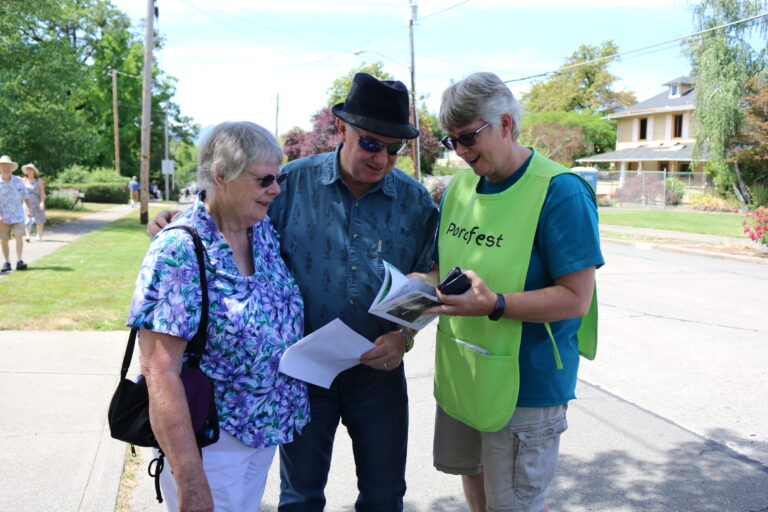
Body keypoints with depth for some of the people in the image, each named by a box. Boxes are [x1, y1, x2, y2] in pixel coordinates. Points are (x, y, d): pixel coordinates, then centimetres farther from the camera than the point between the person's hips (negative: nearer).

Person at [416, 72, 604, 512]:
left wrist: (494, 305, -33)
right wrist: (426, 285, -7)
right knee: (471, 474, 24)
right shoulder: (459, 187, 5)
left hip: (525, 384, -7)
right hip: (460, 373, 7)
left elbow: (575, 299, -20)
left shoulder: (559, 192, -18)